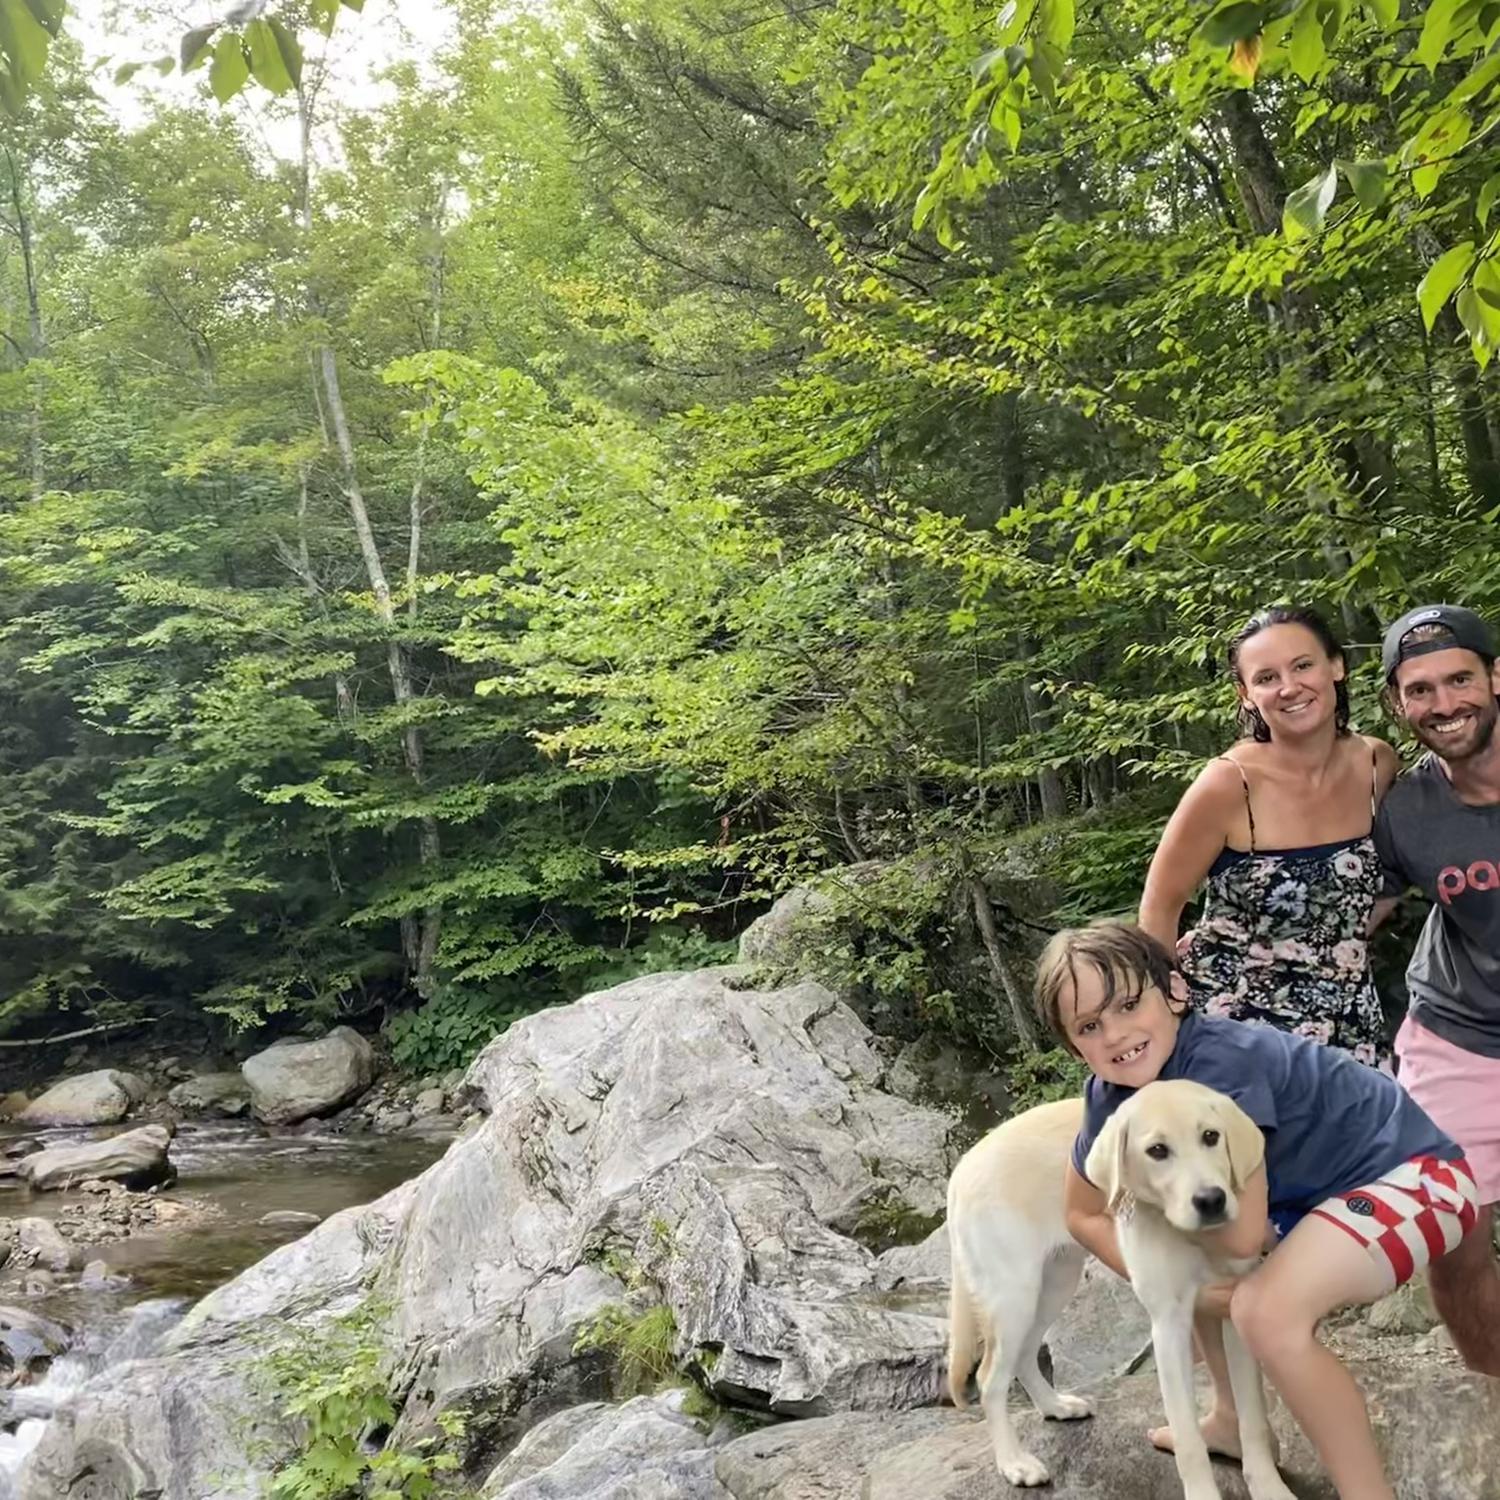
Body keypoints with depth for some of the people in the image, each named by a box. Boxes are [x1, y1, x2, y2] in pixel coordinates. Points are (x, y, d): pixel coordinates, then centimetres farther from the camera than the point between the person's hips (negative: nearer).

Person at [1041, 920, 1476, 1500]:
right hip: (1320, 1181, 9)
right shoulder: (1112, 1095, -7)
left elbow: (1242, 1234, -28)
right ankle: (1234, 1422, 32)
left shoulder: (1218, 1061, -31)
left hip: (1412, 1172, -9)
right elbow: (1086, 1215, 5)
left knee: (1267, 1311, -28)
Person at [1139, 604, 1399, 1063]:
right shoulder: (1228, 785, -19)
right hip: (1234, 1024, -4)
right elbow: (1160, 906, -10)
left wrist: (1343, 947, 8)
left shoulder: (1378, 766, -5)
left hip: (1350, 1025, 5)